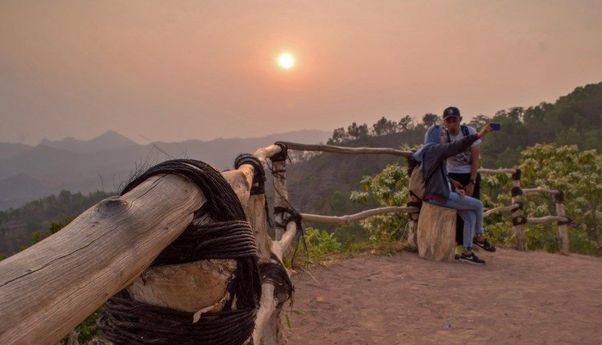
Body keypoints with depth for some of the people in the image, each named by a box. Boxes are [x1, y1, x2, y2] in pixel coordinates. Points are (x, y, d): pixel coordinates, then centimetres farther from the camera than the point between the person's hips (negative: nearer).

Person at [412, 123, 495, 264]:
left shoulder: (436, 153, 19)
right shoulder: (433, 149, -13)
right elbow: (456, 146, -29)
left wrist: (454, 189, 6)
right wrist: (478, 135, -34)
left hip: (442, 193, 10)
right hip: (439, 195, -10)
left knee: (470, 217, 4)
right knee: (478, 205, 2)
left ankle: (467, 252, 7)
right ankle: (480, 237, 23)